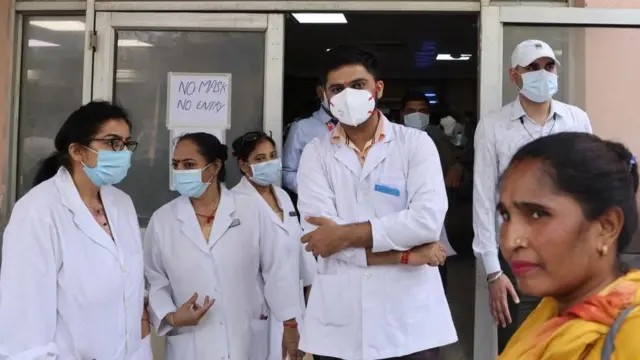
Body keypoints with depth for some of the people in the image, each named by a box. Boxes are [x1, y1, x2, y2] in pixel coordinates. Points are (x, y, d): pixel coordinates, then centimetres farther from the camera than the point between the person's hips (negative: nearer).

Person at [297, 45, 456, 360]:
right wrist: (405, 252, -11)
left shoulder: (415, 143, 1)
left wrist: (346, 234, -13)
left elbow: (429, 219, -13)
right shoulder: (315, 153, 3)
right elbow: (319, 236, -9)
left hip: (409, 318, -1)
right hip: (339, 322, 1)